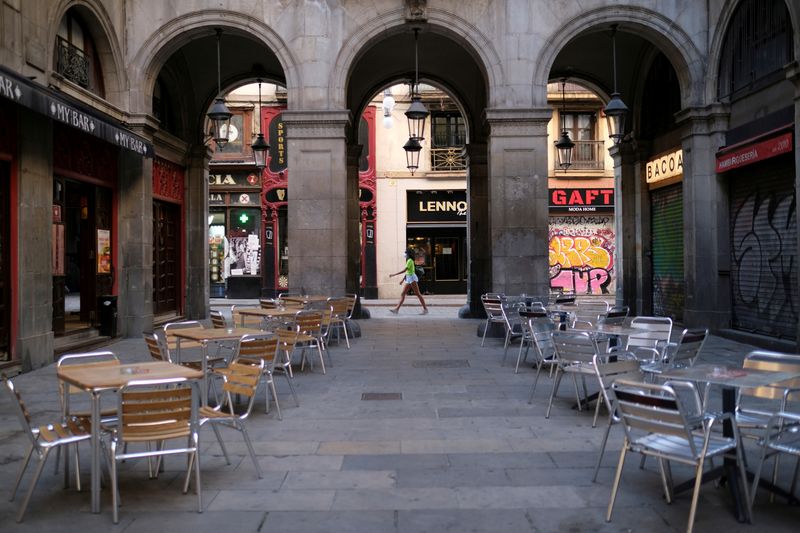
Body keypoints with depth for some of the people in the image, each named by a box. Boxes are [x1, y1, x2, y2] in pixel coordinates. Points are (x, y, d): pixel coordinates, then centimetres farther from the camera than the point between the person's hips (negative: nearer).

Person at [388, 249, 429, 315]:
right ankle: (397, 309, 1)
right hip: (408, 279, 10)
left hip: (412, 278, -10)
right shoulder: (409, 261, 15)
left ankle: (425, 309, 1)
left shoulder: (410, 261, -14)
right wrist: (403, 280, 23)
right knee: (402, 294, 4)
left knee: (418, 294, -5)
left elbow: (404, 270, -20)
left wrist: (394, 274, -19)